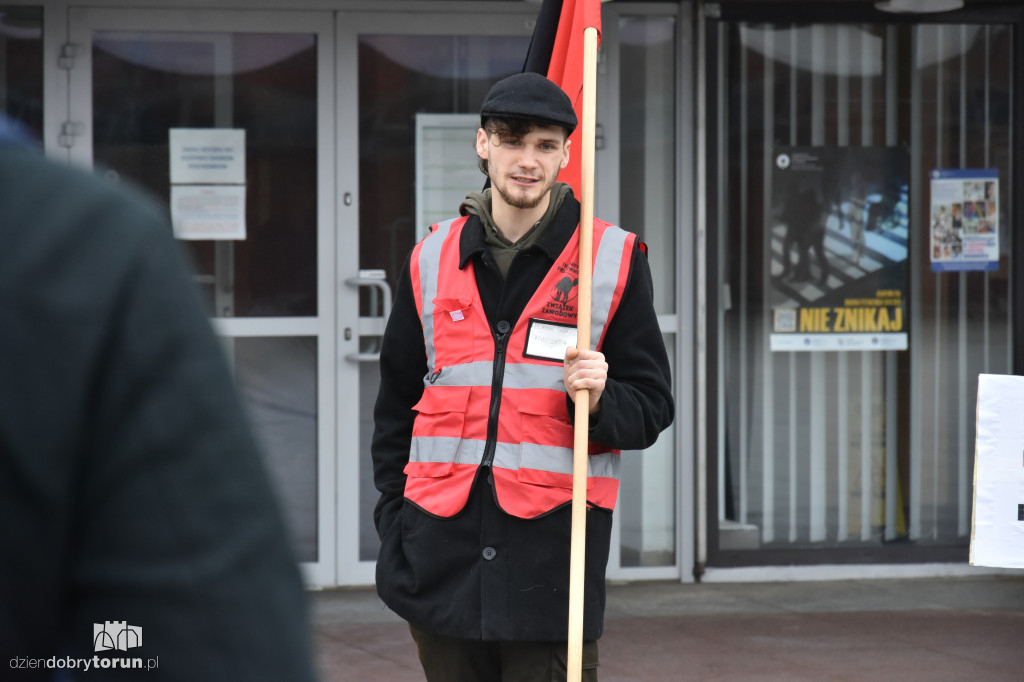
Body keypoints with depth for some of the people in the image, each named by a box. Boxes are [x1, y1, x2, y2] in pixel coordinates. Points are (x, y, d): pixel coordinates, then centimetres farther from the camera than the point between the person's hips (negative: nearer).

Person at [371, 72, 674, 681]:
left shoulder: (615, 260, 2)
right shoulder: (433, 258, 11)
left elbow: (652, 407, 5)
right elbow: (396, 404, 18)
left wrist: (600, 401, -16)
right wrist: (395, 520, 10)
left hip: (554, 549, -3)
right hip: (444, 551, 3)